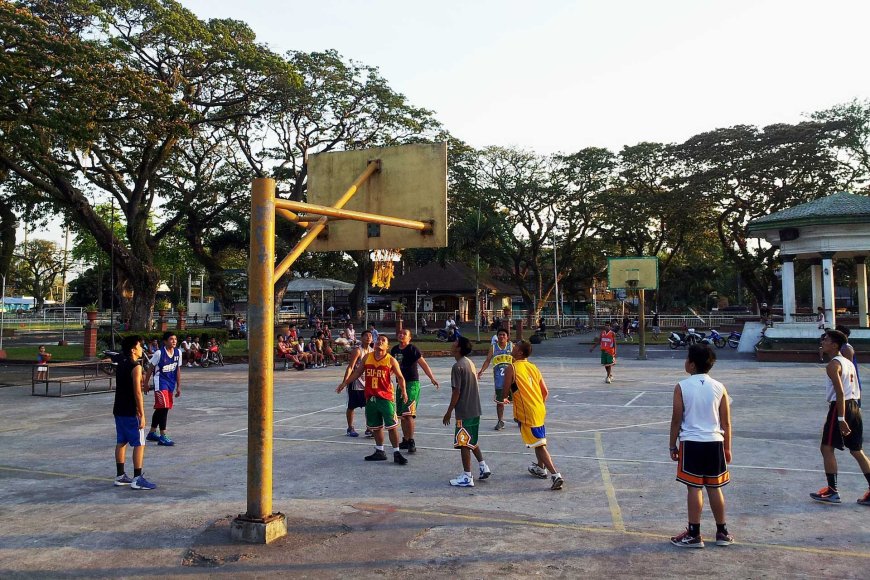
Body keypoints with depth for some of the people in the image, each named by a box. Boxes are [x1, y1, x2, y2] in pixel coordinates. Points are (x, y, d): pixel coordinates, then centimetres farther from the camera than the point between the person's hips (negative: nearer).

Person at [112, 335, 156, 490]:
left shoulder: (120, 365, 11)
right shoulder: (136, 367, -16)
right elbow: (137, 392, -20)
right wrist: (142, 414, -18)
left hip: (119, 410, 9)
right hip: (131, 412, -9)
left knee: (121, 442, 14)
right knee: (139, 444, -4)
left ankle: (120, 476, 20)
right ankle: (137, 479, -5)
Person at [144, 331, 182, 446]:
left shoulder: (178, 353, 1)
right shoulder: (159, 353, -14)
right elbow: (151, 368, -4)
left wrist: (178, 387, 10)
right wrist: (146, 383, 1)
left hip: (171, 384, 7)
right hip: (160, 383, -7)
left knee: (160, 409, 18)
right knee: (163, 407, -14)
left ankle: (152, 433, 32)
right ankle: (163, 437, -9)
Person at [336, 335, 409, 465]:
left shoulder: (391, 360, -5)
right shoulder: (367, 357, 5)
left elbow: (400, 377, -1)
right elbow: (358, 372, 16)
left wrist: (403, 391, -12)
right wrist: (345, 382, 15)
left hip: (386, 398, -4)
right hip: (370, 398, 4)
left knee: (391, 426, -4)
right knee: (376, 427, 14)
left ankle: (396, 453, 4)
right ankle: (380, 452, 27)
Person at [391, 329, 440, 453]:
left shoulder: (413, 349, -10)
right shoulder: (394, 350, 9)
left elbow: (423, 364, -18)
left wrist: (432, 378, -30)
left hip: (412, 383, -7)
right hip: (400, 383, 7)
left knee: (408, 414, -14)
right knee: (402, 414, 13)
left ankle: (411, 441, -7)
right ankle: (405, 440, 24)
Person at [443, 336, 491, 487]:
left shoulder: (458, 366, -17)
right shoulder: (470, 363, 9)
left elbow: (456, 392, -19)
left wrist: (449, 412, -10)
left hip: (464, 412, -9)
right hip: (475, 410, 9)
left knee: (464, 443, -1)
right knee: (471, 441, 22)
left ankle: (467, 477, 4)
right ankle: (483, 467, 24)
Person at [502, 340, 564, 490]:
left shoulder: (512, 369, -12)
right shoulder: (533, 368, 9)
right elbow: (545, 392, 11)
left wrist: (504, 399, 15)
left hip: (526, 413, -8)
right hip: (539, 410, 8)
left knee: (539, 445, -5)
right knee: (539, 442, 25)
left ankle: (556, 475, -12)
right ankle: (540, 468, 43)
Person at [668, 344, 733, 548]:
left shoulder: (682, 387, -8)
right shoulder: (719, 388, 0)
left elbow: (676, 420, -6)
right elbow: (726, 422, 4)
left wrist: (673, 446, 4)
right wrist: (727, 448, 15)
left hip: (691, 443, -3)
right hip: (714, 442, 3)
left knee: (694, 488, 2)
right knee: (714, 488, 13)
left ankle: (694, 534, 8)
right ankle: (722, 533, 23)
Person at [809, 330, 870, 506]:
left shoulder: (833, 365, -12)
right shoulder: (848, 363, 16)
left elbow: (840, 392, -20)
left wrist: (840, 419, -23)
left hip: (840, 407, -9)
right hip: (854, 406, 9)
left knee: (826, 448, -1)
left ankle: (833, 491, 0)